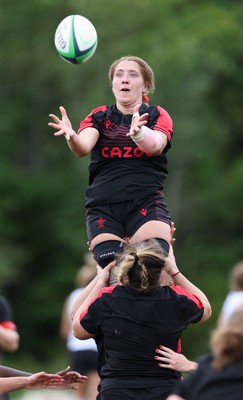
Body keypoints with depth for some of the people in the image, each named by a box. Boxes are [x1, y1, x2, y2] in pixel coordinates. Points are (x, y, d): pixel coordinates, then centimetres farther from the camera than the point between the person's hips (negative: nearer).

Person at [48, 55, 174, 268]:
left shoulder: (158, 116, 9)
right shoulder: (100, 117, 13)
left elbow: (156, 145, -16)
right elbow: (83, 147, -9)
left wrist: (139, 132, -40)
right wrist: (71, 136, -34)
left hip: (147, 205, -2)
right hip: (103, 208, 2)